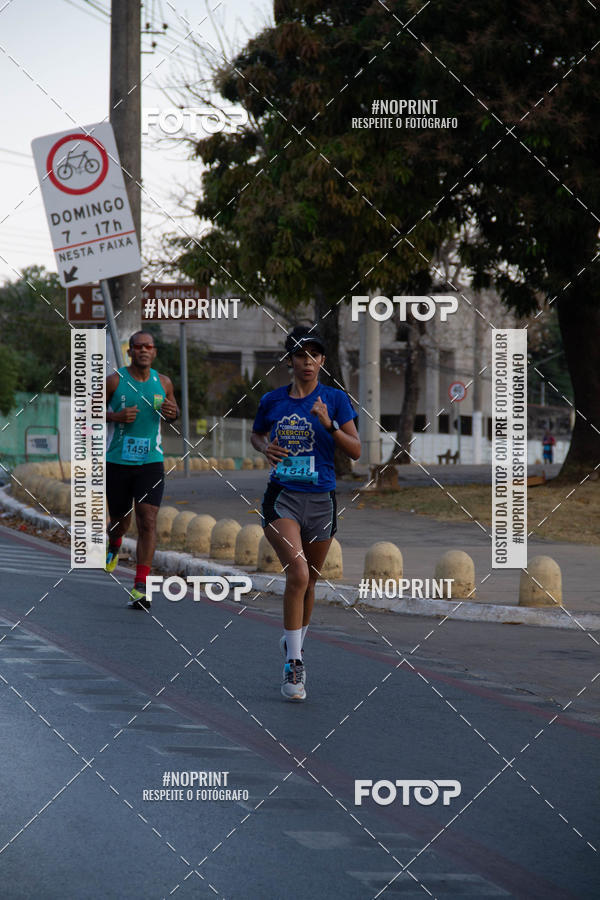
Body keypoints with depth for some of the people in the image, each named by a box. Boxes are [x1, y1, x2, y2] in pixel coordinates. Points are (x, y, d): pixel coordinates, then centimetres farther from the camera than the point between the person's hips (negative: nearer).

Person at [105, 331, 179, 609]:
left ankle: (140, 587, -13)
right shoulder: (114, 381, -4)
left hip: (151, 463, 1)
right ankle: (114, 545, 50)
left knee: (148, 522, -13)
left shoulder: (163, 383, 4)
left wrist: (172, 413, -4)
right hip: (117, 462, -1)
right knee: (120, 521, 11)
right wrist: (116, 416, -17)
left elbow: (172, 412, 21)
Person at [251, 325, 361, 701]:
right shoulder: (272, 400, 5)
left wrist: (329, 424, -17)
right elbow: (256, 434, 24)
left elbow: (356, 451, -2)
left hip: (321, 500, 1)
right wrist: (265, 447, 2)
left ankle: (295, 646, 38)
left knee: (308, 581, 14)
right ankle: (293, 665, -17)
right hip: (282, 497, -1)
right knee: (298, 574, -20)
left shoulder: (335, 399, 1)